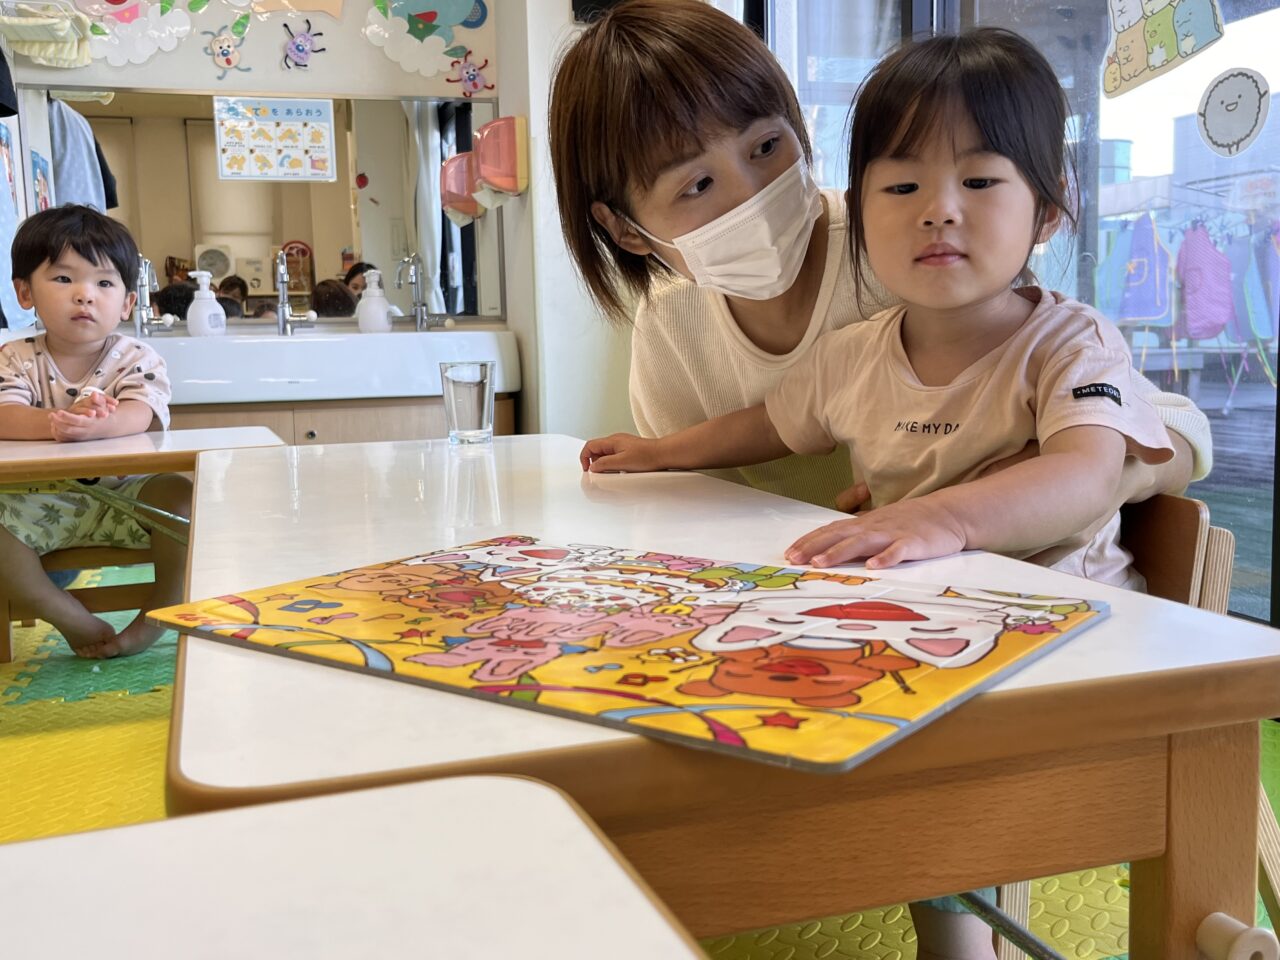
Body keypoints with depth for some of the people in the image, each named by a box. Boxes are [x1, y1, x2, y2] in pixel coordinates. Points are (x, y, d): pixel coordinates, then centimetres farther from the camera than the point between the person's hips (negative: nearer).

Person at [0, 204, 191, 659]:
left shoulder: (137, 360, -3)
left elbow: (139, 415, -23)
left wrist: (98, 425, -48)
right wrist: (54, 423, -42)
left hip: (124, 495, -1)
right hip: (39, 502, 1)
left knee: (181, 496, -28)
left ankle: (158, 615, -10)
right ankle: (72, 619, -11)